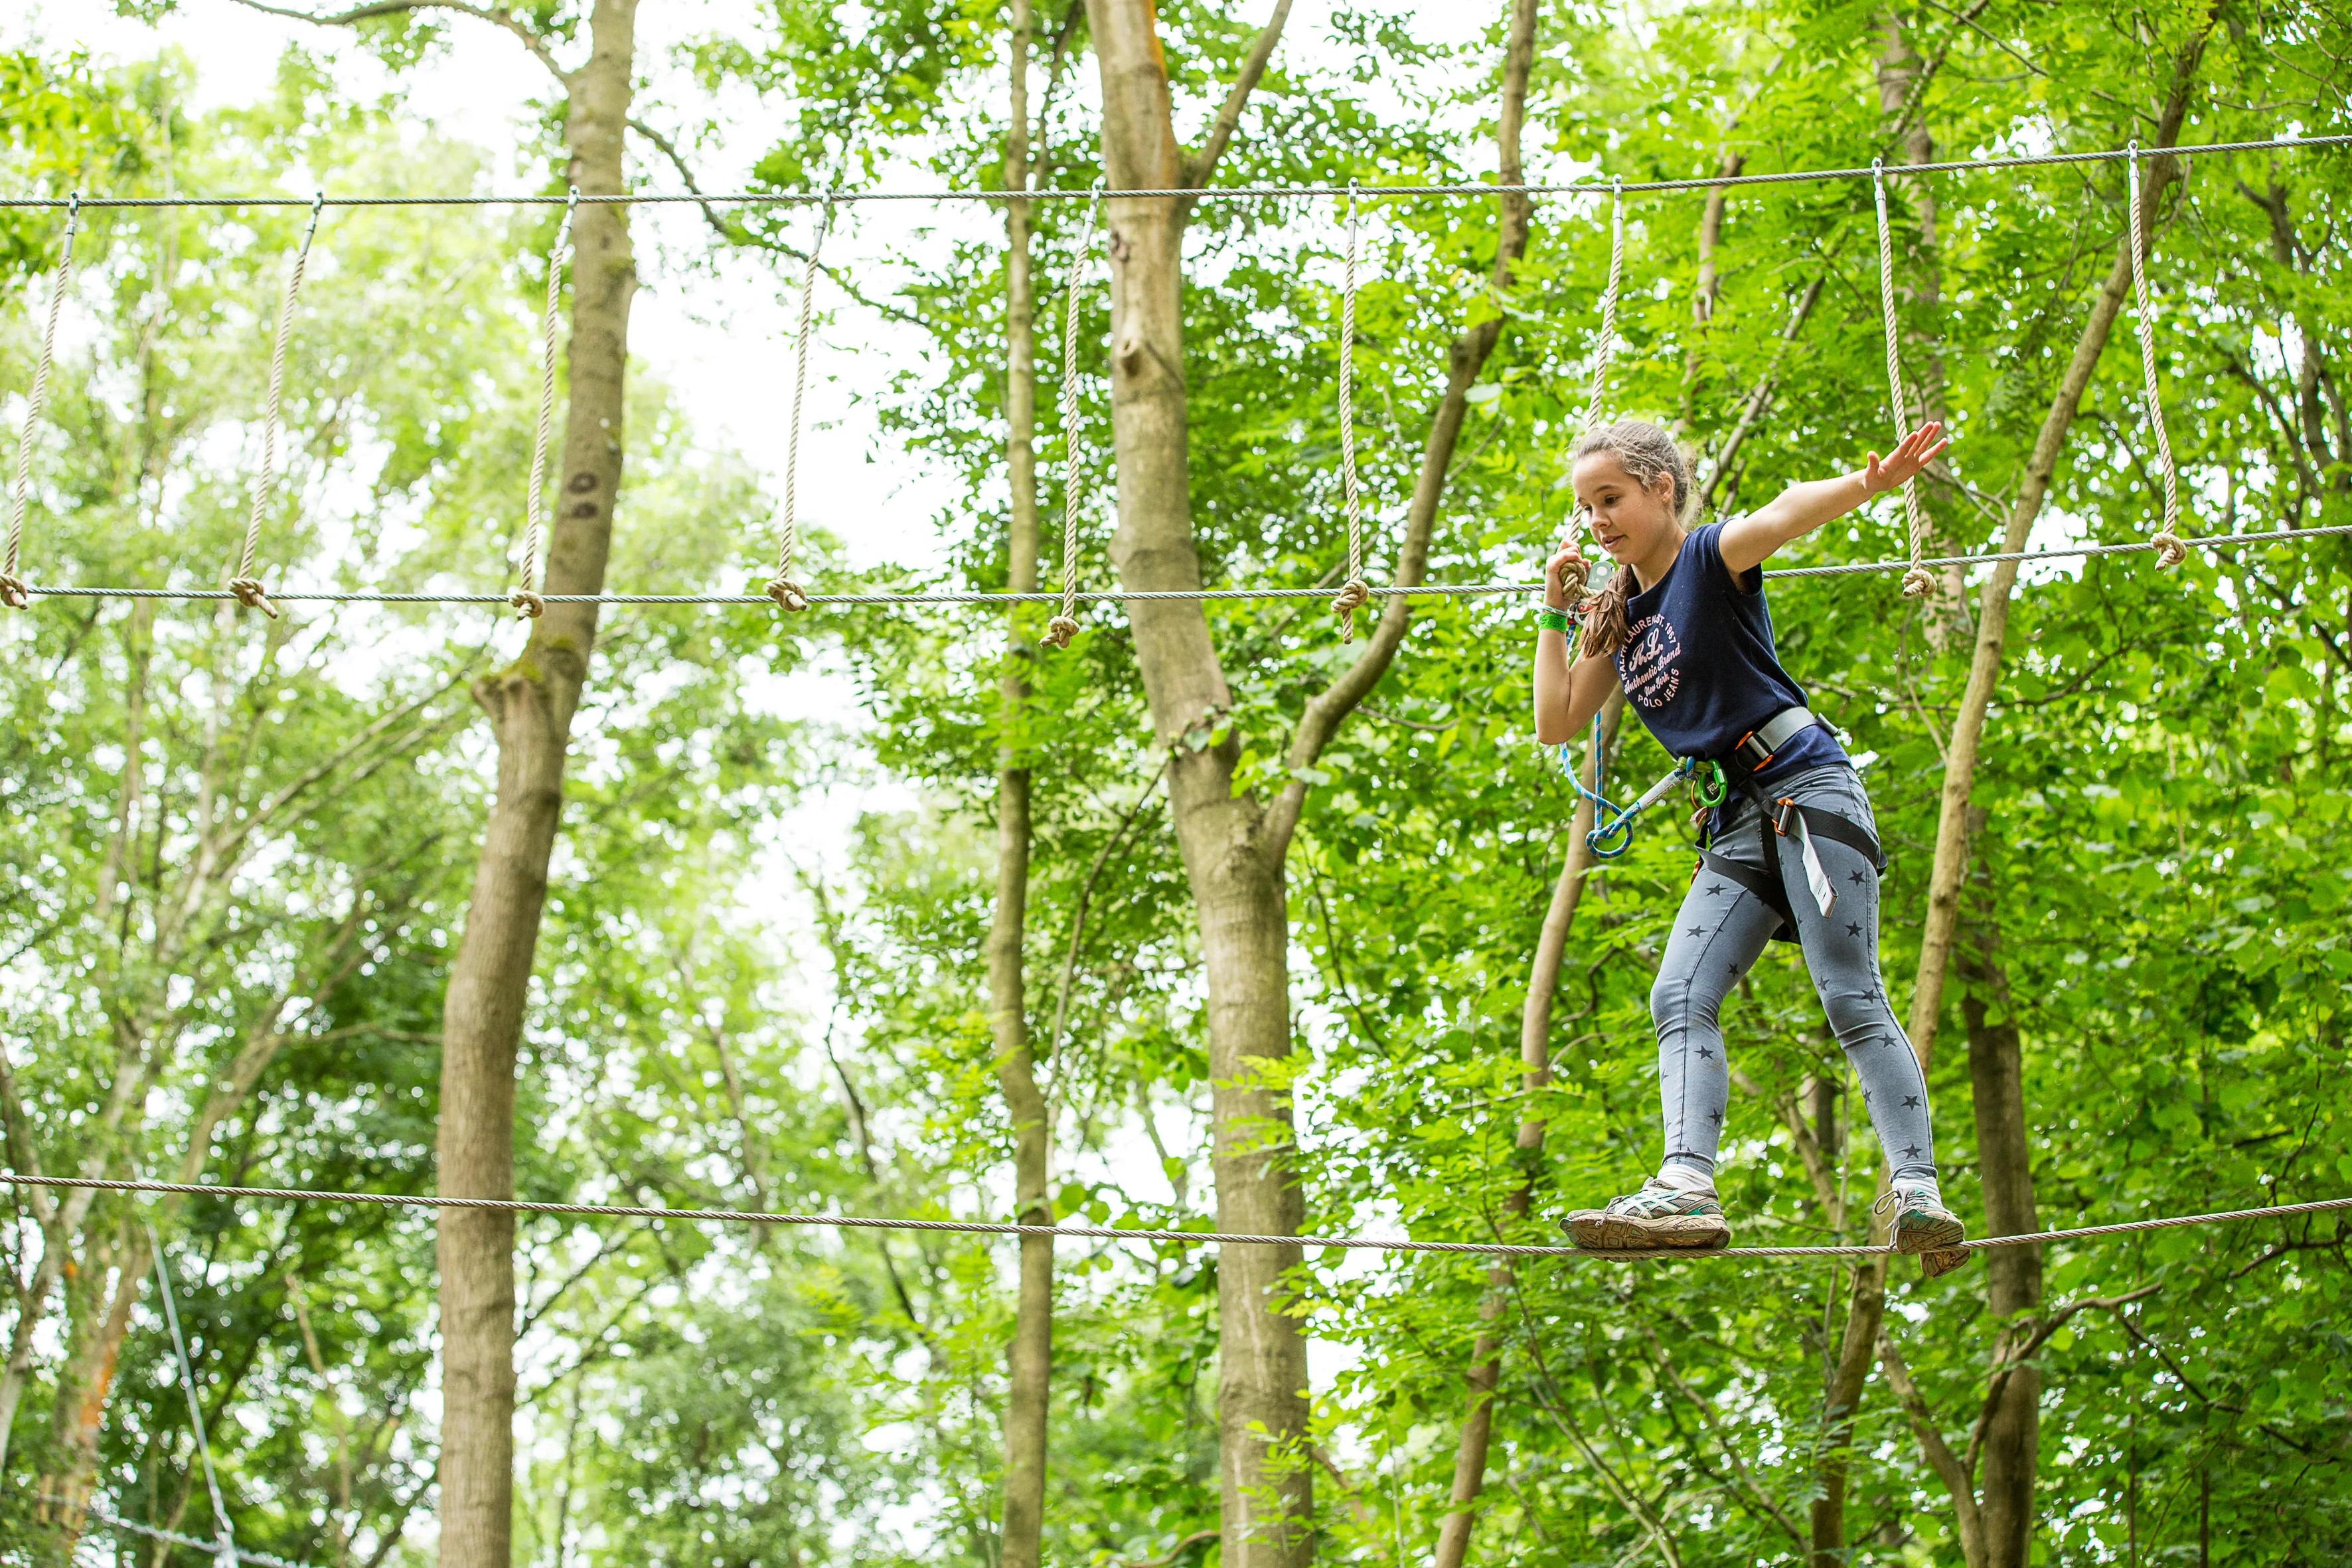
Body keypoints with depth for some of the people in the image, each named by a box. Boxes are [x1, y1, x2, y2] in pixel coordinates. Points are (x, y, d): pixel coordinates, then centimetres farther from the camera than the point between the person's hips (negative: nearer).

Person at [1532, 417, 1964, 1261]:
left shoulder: (1711, 557, -3)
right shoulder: (1619, 616, 17)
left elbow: (1785, 513, -25)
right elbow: (1555, 723, 20)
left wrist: (1866, 483, -45)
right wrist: (1555, 613, 13)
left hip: (1807, 788, -7)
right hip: (1737, 826, 7)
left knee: (1852, 997, -14)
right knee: (1680, 997, -12)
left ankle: (1917, 1189, -18)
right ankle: (1688, 1183, -26)